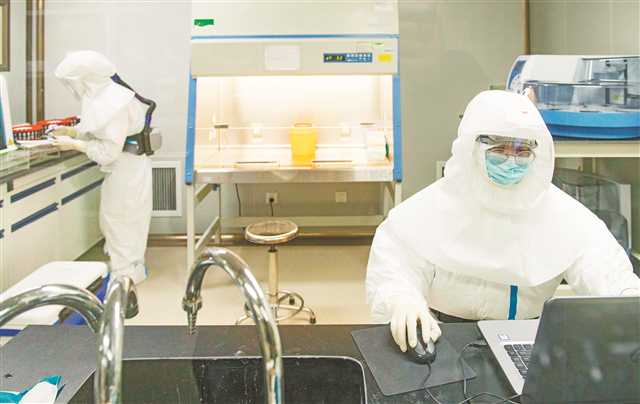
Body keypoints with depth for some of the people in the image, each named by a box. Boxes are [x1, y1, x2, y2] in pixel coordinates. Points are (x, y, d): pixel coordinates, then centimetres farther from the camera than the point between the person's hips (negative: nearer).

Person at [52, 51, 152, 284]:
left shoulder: (113, 104, -25)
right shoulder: (105, 96, 4)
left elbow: (108, 150, -24)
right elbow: (100, 132, 14)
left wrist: (73, 144, -17)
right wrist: (70, 131, 7)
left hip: (125, 168, -9)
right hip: (121, 167, 9)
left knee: (118, 219, 3)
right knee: (116, 218, 18)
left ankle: (125, 273, 16)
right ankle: (130, 266, 31)